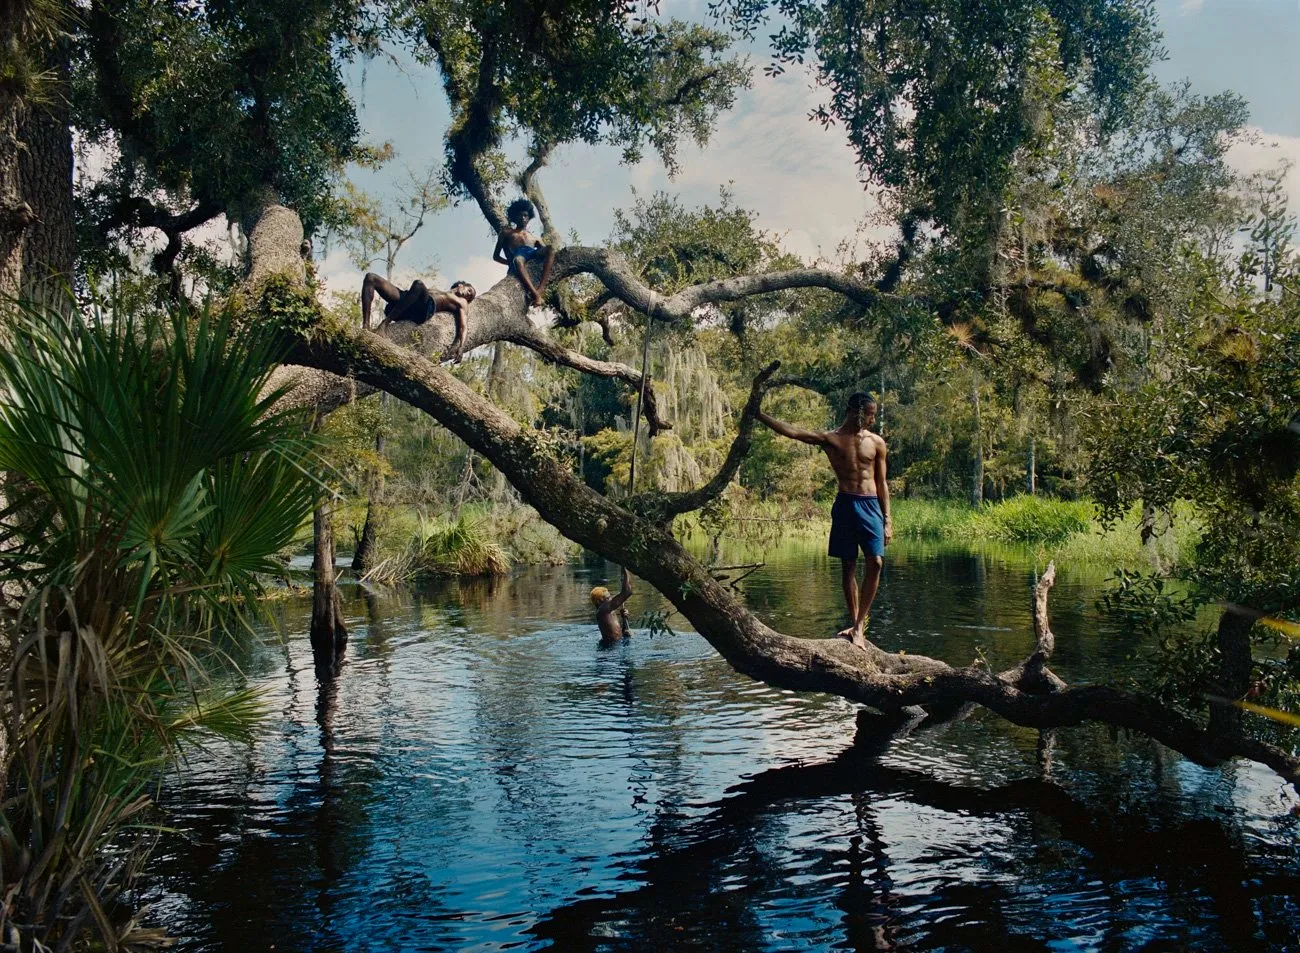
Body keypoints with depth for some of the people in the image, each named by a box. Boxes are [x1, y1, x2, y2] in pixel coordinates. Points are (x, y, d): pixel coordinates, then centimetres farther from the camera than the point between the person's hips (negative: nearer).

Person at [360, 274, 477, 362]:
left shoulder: (461, 302, 25)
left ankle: (384, 323, -34)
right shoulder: (436, 291, 44)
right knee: (370, 278, -9)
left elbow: (463, 327, 8)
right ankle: (365, 326, -25)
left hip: (424, 308, -6)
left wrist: (461, 347, -12)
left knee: (418, 284, -38)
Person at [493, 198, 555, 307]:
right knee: (518, 260, -41)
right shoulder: (506, 233, 30)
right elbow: (496, 256, 22)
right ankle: (535, 294, -59)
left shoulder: (535, 238, 37)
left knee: (550, 249, -30)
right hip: (518, 255, -3)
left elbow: (546, 252, 22)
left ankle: (540, 288, -46)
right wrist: (511, 263, 3)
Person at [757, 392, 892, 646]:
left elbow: (881, 483, 11)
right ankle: (855, 623, 15)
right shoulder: (830, 439, 1)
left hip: (871, 506, 1)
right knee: (848, 566, 4)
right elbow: (790, 431, -6)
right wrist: (758, 415, -14)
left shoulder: (876, 442, 8)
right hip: (845, 504, -1)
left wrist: (887, 520, 6)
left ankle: (859, 626, -8)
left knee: (875, 562, -13)